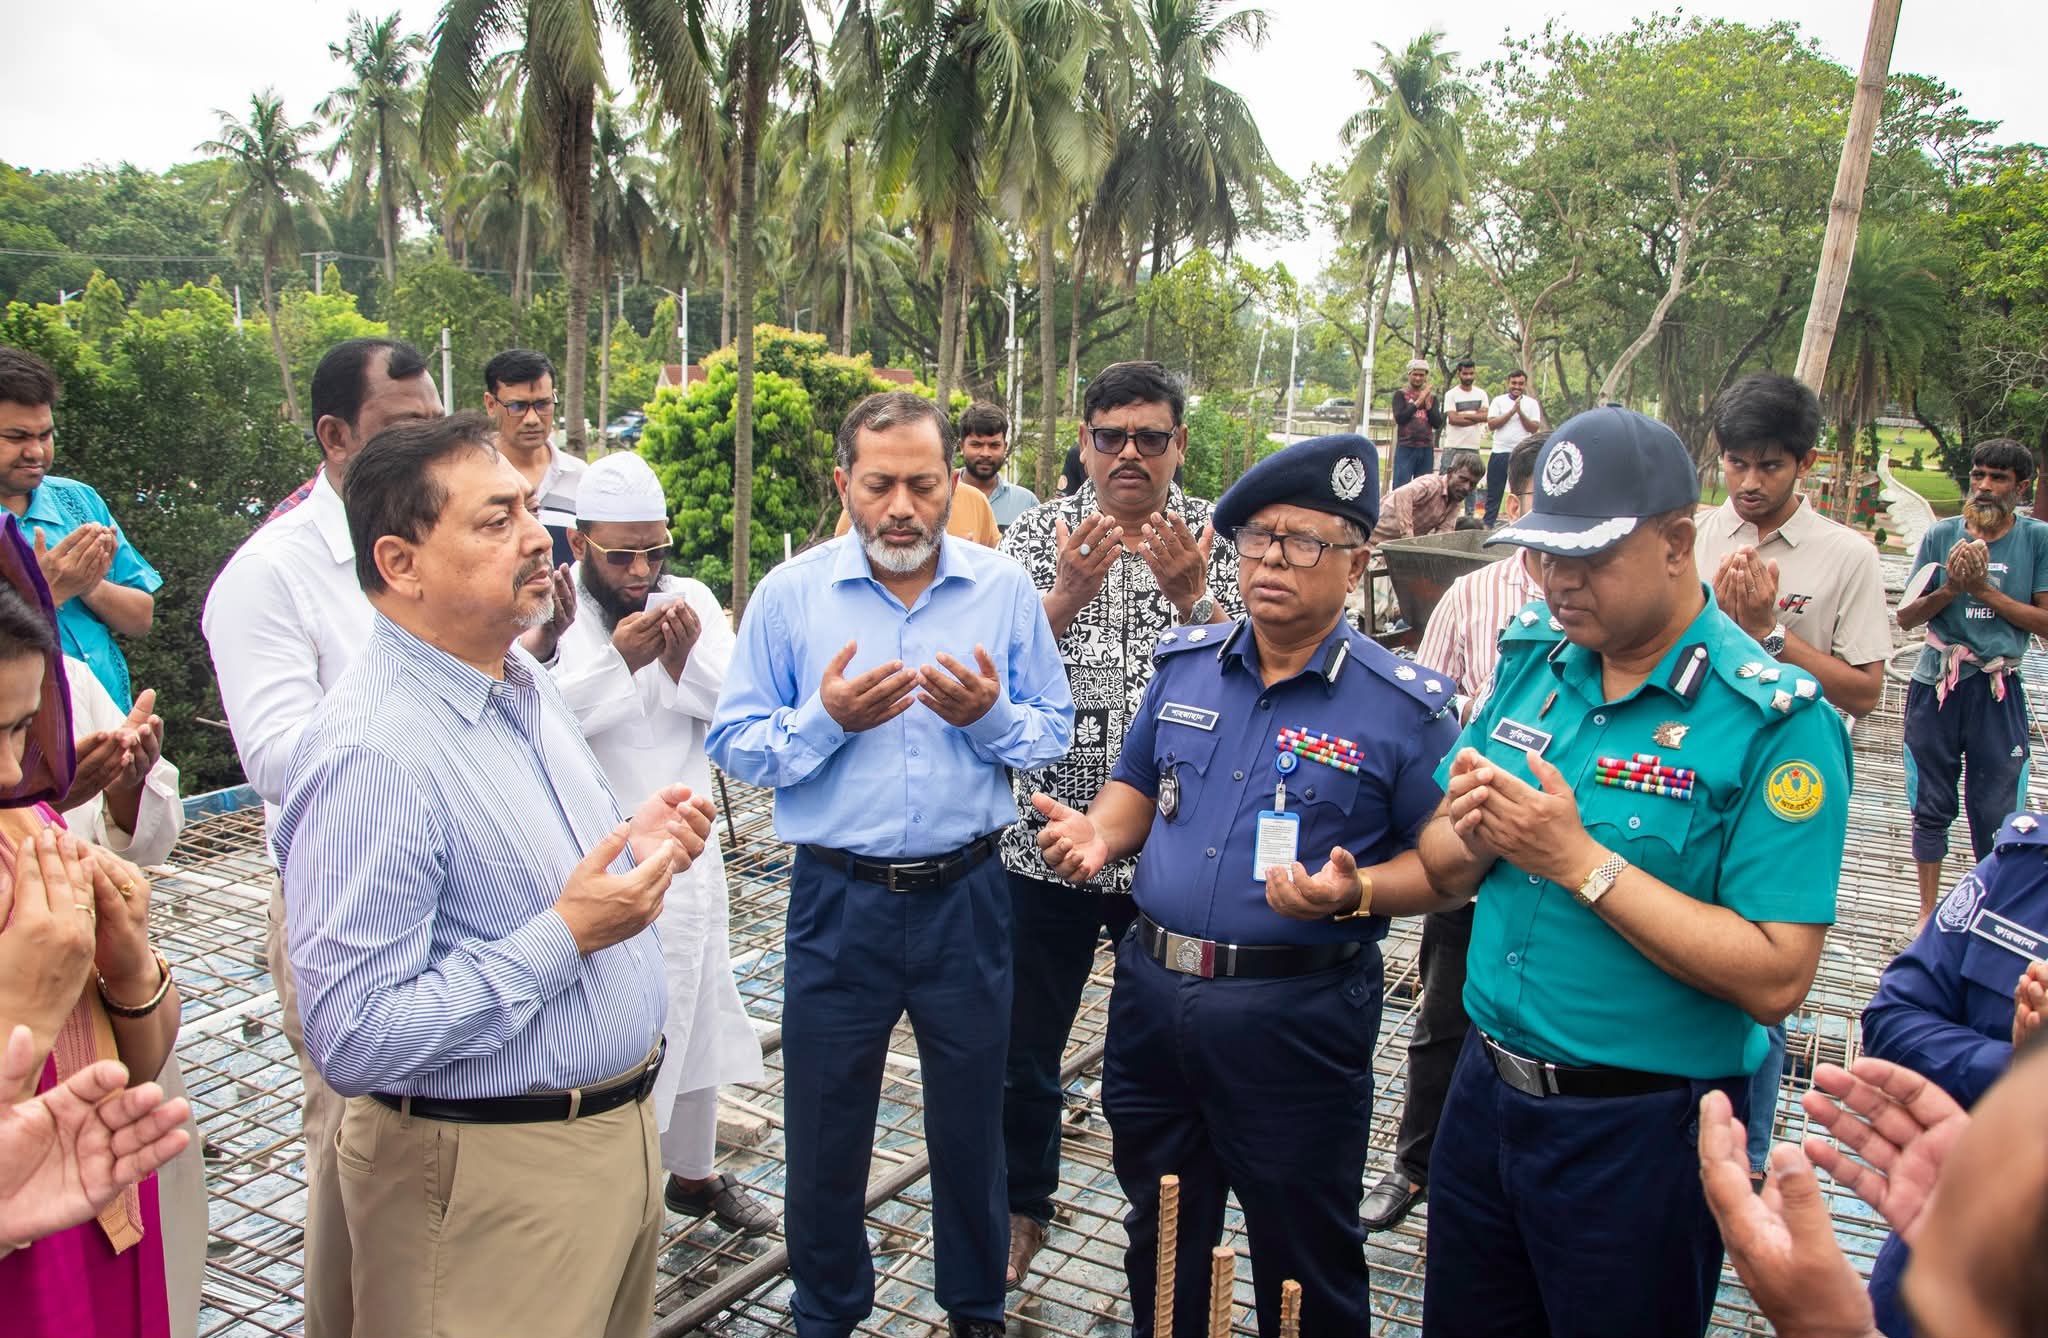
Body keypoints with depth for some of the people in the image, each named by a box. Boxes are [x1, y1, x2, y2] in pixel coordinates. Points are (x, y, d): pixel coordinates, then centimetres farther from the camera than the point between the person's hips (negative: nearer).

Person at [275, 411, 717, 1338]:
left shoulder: (523, 681, 5)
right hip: (495, 1174, -8)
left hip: (619, 1123, 9)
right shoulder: (371, 751, -24)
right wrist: (567, 936, -25)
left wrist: (632, 847, -2)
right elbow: (352, 1041, -26)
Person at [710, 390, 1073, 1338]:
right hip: (839, 897, 0)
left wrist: (990, 715, -18)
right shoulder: (789, 594, -4)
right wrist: (827, 717, -20)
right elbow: (734, 744, -4)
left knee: (972, 1123, 17)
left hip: (966, 895, 1)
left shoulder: (1005, 591, -2)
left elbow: (1054, 730, 2)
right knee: (824, 1128, 14)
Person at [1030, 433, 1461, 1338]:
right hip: (1152, 991, 5)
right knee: (1159, 1240, 23)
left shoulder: (1404, 707, -10)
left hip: (1295, 1017, -4)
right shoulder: (1184, 664, 5)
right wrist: (1099, 832, -5)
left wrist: (1354, 893, -26)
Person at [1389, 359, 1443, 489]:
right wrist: (1418, 402, -13)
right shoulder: (1401, 394, 4)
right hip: (1406, 448, -3)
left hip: (1427, 449, 3)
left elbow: (1438, 424, 6)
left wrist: (1428, 404, -6)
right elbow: (1399, 418, -10)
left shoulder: (1432, 396, 13)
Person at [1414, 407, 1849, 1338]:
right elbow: (1441, 868, 7)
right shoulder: (1532, 658, 1)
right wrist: (1471, 835, -16)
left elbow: (1776, 979, -23)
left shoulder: (1774, 722, -17)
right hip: (1487, 1088, 6)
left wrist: (1581, 861, -25)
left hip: (1639, 1131, -5)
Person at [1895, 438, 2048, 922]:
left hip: (1999, 692, -1)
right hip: (1936, 686, 1)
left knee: (1996, 814, 3)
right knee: (1931, 807, 10)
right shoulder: (1942, 534, 2)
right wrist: (1950, 589, -14)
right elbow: (1907, 616, 3)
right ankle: (1928, 911, 23)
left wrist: (1983, 590, -14)